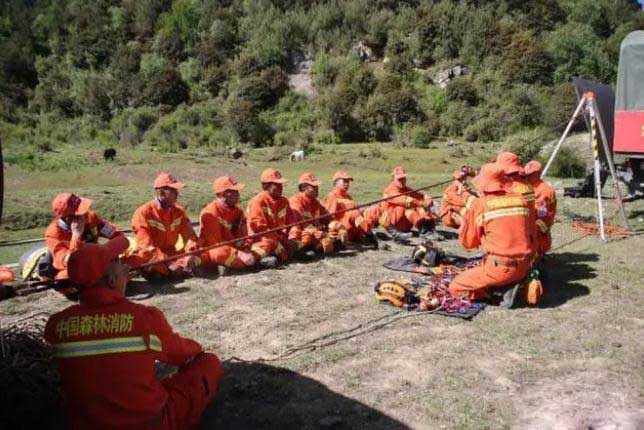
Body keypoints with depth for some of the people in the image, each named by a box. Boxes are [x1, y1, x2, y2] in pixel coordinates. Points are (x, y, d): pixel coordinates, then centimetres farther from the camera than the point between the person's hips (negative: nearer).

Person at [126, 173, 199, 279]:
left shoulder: (179, 211, 1)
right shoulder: (144, 213, -13)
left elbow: (190, 236, -1)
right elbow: (146, 246, -20)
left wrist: (191, 255, -22)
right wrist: (168, 262, -29)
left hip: (171, 255, 4)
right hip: (151, 258, -4)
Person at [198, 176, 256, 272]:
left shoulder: (238, 211, 6)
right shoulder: (209, 213, -17)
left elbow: (242, 236, 5)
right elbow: (216, 244, -22)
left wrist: (246, 249, -17)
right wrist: (240, 254, -29)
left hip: (233, 248, 8)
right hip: (212, 251, -8)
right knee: (221, 252, -43)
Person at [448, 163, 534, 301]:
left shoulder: (480, 204, -9)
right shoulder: (520, 199, 5)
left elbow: (467, 242, 0)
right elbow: (528, 233, 16)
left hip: (500, 268, -6)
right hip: (524, 267, 6)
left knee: (455, 287, 6)